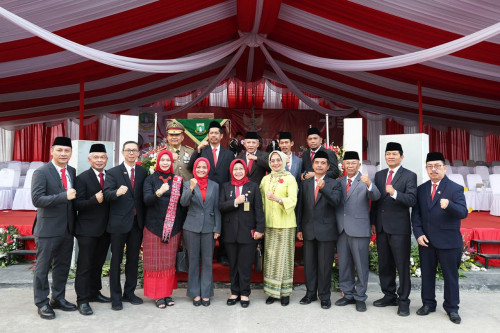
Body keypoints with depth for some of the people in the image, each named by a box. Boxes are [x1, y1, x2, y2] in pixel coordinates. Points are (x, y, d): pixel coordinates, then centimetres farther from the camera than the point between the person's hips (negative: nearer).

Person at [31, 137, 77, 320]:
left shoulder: (72, 172, 7)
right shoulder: (41, 172, -10)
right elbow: (37, 199, -18)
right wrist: (64, 196, -26)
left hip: (67, 228, 6)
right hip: (48, 229, -6)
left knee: (63, 265, 16)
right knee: (43, 267, 7)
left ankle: (58, 299, 30)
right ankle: (42, 303, 21)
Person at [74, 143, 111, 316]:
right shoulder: (82, 178, -7)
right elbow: (78, 204, -13)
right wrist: (95, 200, -27)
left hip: (105, 228, 5)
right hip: (87, 229, -5)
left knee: (98, 263, 17)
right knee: (85, 265, 3)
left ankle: (94, 292, 32)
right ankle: (82, 300, 13)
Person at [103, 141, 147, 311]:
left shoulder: (143, 172, 6)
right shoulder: (113, 172, -2)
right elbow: (106, 194, -15)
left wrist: (144, 219, -2)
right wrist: (117, 192, -37)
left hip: (137, 222, 3)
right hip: (119, 222, -3)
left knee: (133, 259, 13)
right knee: (116, 260, 6)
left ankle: (129, 292, 28)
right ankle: (116, 297, 18)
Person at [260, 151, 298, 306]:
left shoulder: (289, 178, -1)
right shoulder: (265, 179, 12)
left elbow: (293, 200, -12)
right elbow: (261, 200, 14)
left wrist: (277, 198, -29)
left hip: (285, 224, -4)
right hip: (269, 223, 4)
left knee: (284, 256, 1)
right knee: (270, 257, 5)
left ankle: (285, 292, 13)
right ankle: (272, 291, 16)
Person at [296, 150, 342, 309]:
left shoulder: (334, 184, 0)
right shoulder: (305, 183, 9)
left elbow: (335, 201, -17)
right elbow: (300, 207, 8)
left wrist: (323, 188, -33)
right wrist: (298, 228, 5)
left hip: (326, 230, -3)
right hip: (308, 229, 3)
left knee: (325, 265, 4)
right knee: (309, 263, 11)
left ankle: (325, 295, 18)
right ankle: (310, 293, 25)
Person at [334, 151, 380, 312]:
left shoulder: (365, 181, -3)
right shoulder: (339, 182, 11)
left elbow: (375, 196, -22)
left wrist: (369, 184, -38)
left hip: (359, 230, -4)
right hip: (341, 229, 5)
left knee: (361, 266, 5)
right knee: (344, 265, 14)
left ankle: (360, 297, 19)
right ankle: (348, 295, 29)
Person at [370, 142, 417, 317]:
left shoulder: (409, 176, -4)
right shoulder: (379, 175, 12)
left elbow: (411, 200, -15)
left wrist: (394, 193, -32)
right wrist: (373, 222, 11)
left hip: (399, 228, -5)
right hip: (381, 227, 6)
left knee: (402, 265, 1)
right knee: (384, 264, 14)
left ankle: (403, 300, 14)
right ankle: (389, 296, 28)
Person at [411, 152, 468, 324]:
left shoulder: (455, 189, -5)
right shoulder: (421, 189, 7)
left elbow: (463, 213, -17)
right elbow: (416, 214, 6)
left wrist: (449, 205, -37)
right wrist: (418, 234, -5)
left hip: (448, 241, -3)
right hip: (426, 240, 4)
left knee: (450, 276, 7)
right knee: (427, 274, 13)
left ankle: (452, 308, 23)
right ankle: (428, 304, 28)